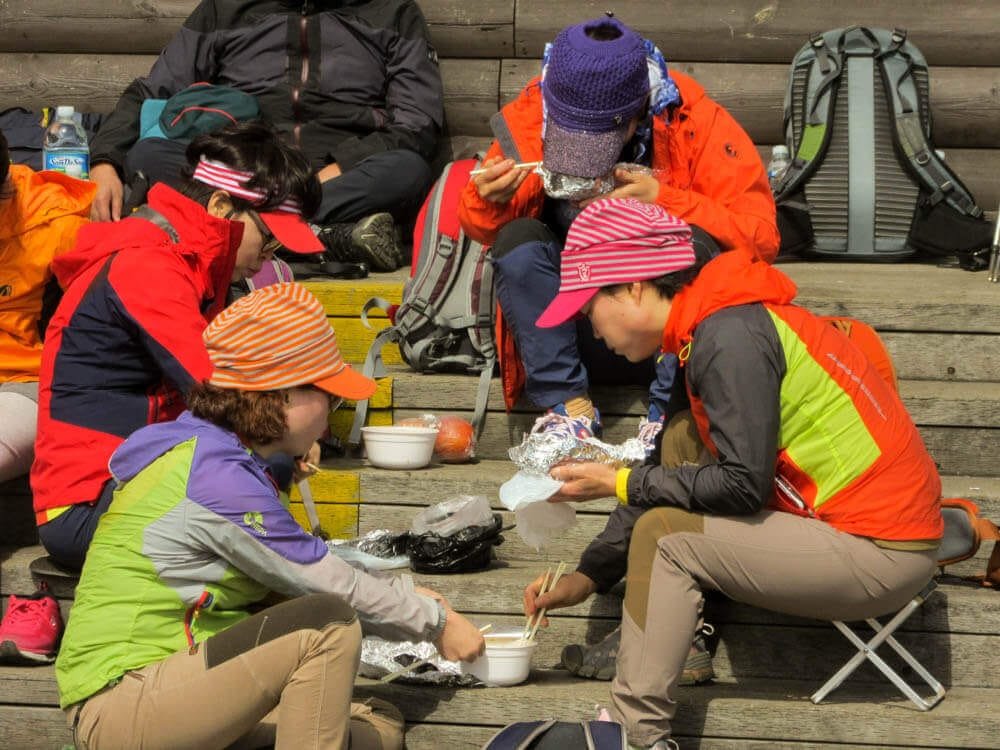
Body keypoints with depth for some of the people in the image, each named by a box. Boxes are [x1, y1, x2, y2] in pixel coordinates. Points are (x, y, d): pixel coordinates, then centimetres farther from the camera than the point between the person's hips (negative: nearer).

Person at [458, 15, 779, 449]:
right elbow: (481, 230, 1)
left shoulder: (692, 120, -13)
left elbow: (761, 238, -17)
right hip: (578, 332, 2)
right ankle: (567, 404, -15)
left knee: (694, 241, -29)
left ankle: (670, 413, -19)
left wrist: (664, 199, -27)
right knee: (518, 242, -22)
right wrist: (487, 202, -23)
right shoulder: (532, 113, -8)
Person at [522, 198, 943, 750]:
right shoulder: (711, 326, 11)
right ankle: (688, 617, 6)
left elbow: (742, 484, -21)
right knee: (685, 439, 11)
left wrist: (619, 484, -10)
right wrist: (587, 577, 12)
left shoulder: (728, 338, -19)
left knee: (664, 534, -12)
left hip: (880, 555, -10)